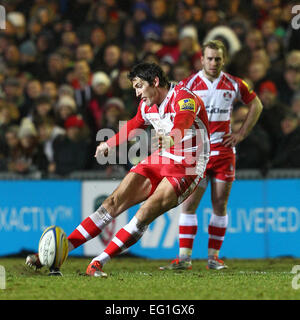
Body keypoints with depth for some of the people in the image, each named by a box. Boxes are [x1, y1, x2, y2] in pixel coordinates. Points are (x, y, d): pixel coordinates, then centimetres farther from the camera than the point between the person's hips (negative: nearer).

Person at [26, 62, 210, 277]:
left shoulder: (184, 98, -19)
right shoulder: (147, 106, 6)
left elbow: (184, 119, -43)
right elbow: (134, 126, 29)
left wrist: (171, 137, -63)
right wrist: (109, 144, 37)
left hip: (187, 168, -7)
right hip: (161, 160, 7)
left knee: (144, 215, -23)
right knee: (114, 203, -5)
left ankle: (98, 263, -18)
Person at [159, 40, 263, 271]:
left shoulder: (233, 84, 4)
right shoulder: (189, 84, -2)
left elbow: (256, 105, 16)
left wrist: (241, 134, 9)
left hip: (224, 150, 2)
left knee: (220, 206, 3)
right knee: (189, 204, -8)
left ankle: (213, 256, 11)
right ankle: (184, 257, -6)